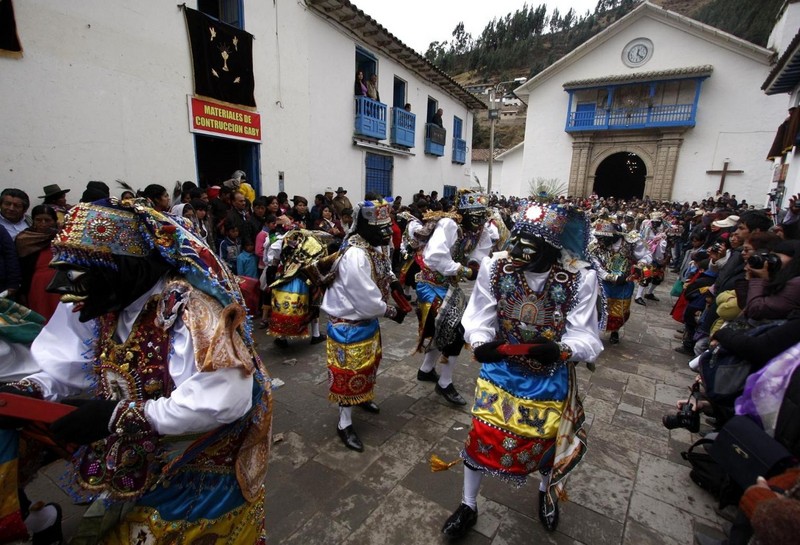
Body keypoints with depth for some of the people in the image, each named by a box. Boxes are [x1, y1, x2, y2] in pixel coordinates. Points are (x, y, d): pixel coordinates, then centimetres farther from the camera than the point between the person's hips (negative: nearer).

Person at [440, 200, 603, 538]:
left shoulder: (581, 277, -21)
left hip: (550, 377, 0)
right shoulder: (495, 267, -20)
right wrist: (481, 344, -34)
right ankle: (468, 505, 40)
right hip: (500, 370, 0)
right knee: (482, 436, 11)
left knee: (548, 440, 23)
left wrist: (561, 350, -40)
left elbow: (585, 337, -19)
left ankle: (547, 491, 60)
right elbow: (479, 319, -13)